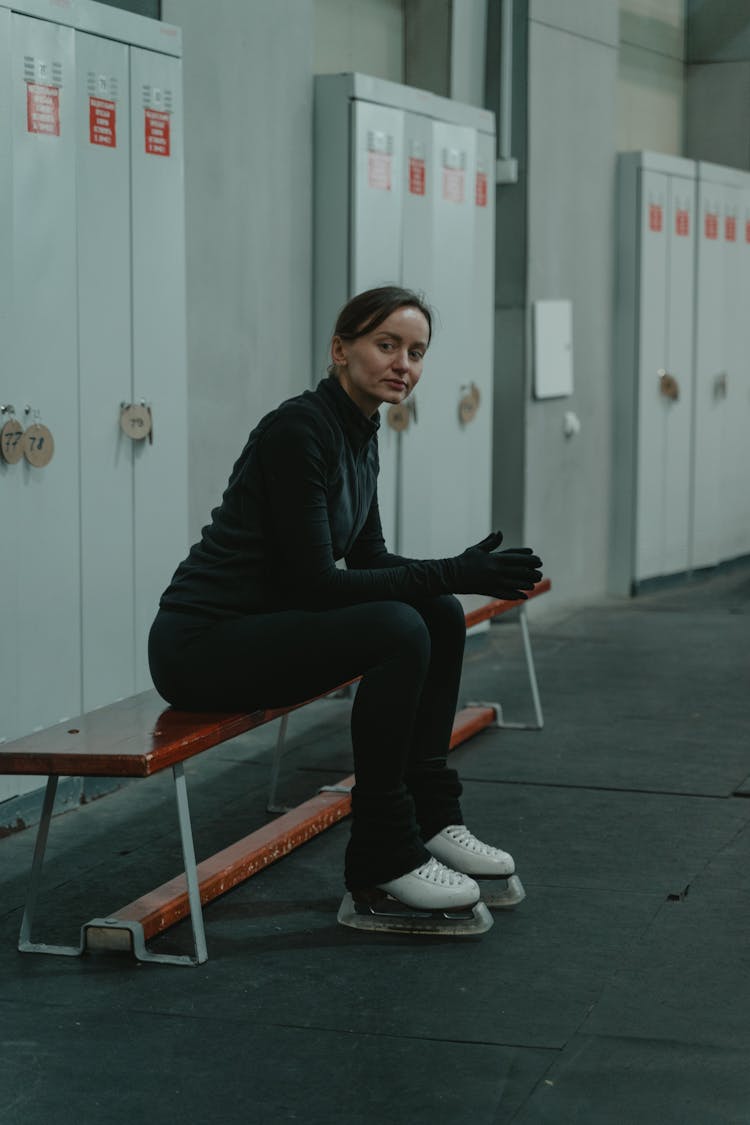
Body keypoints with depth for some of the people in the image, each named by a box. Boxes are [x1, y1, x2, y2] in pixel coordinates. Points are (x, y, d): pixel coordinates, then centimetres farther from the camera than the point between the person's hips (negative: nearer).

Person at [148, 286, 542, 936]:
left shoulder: (361, 434, 8)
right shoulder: (300, 429, -19)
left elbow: (368, 561, 16)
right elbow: (315, 583, -23)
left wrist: (463, 573, -2)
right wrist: (452, 574, -21)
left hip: (265, 625, 10)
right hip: (200, 645, -10)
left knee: (441, 615, 4)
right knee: (398, 631, -25)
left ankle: (430, 818, 10)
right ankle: (380, 866, -14)